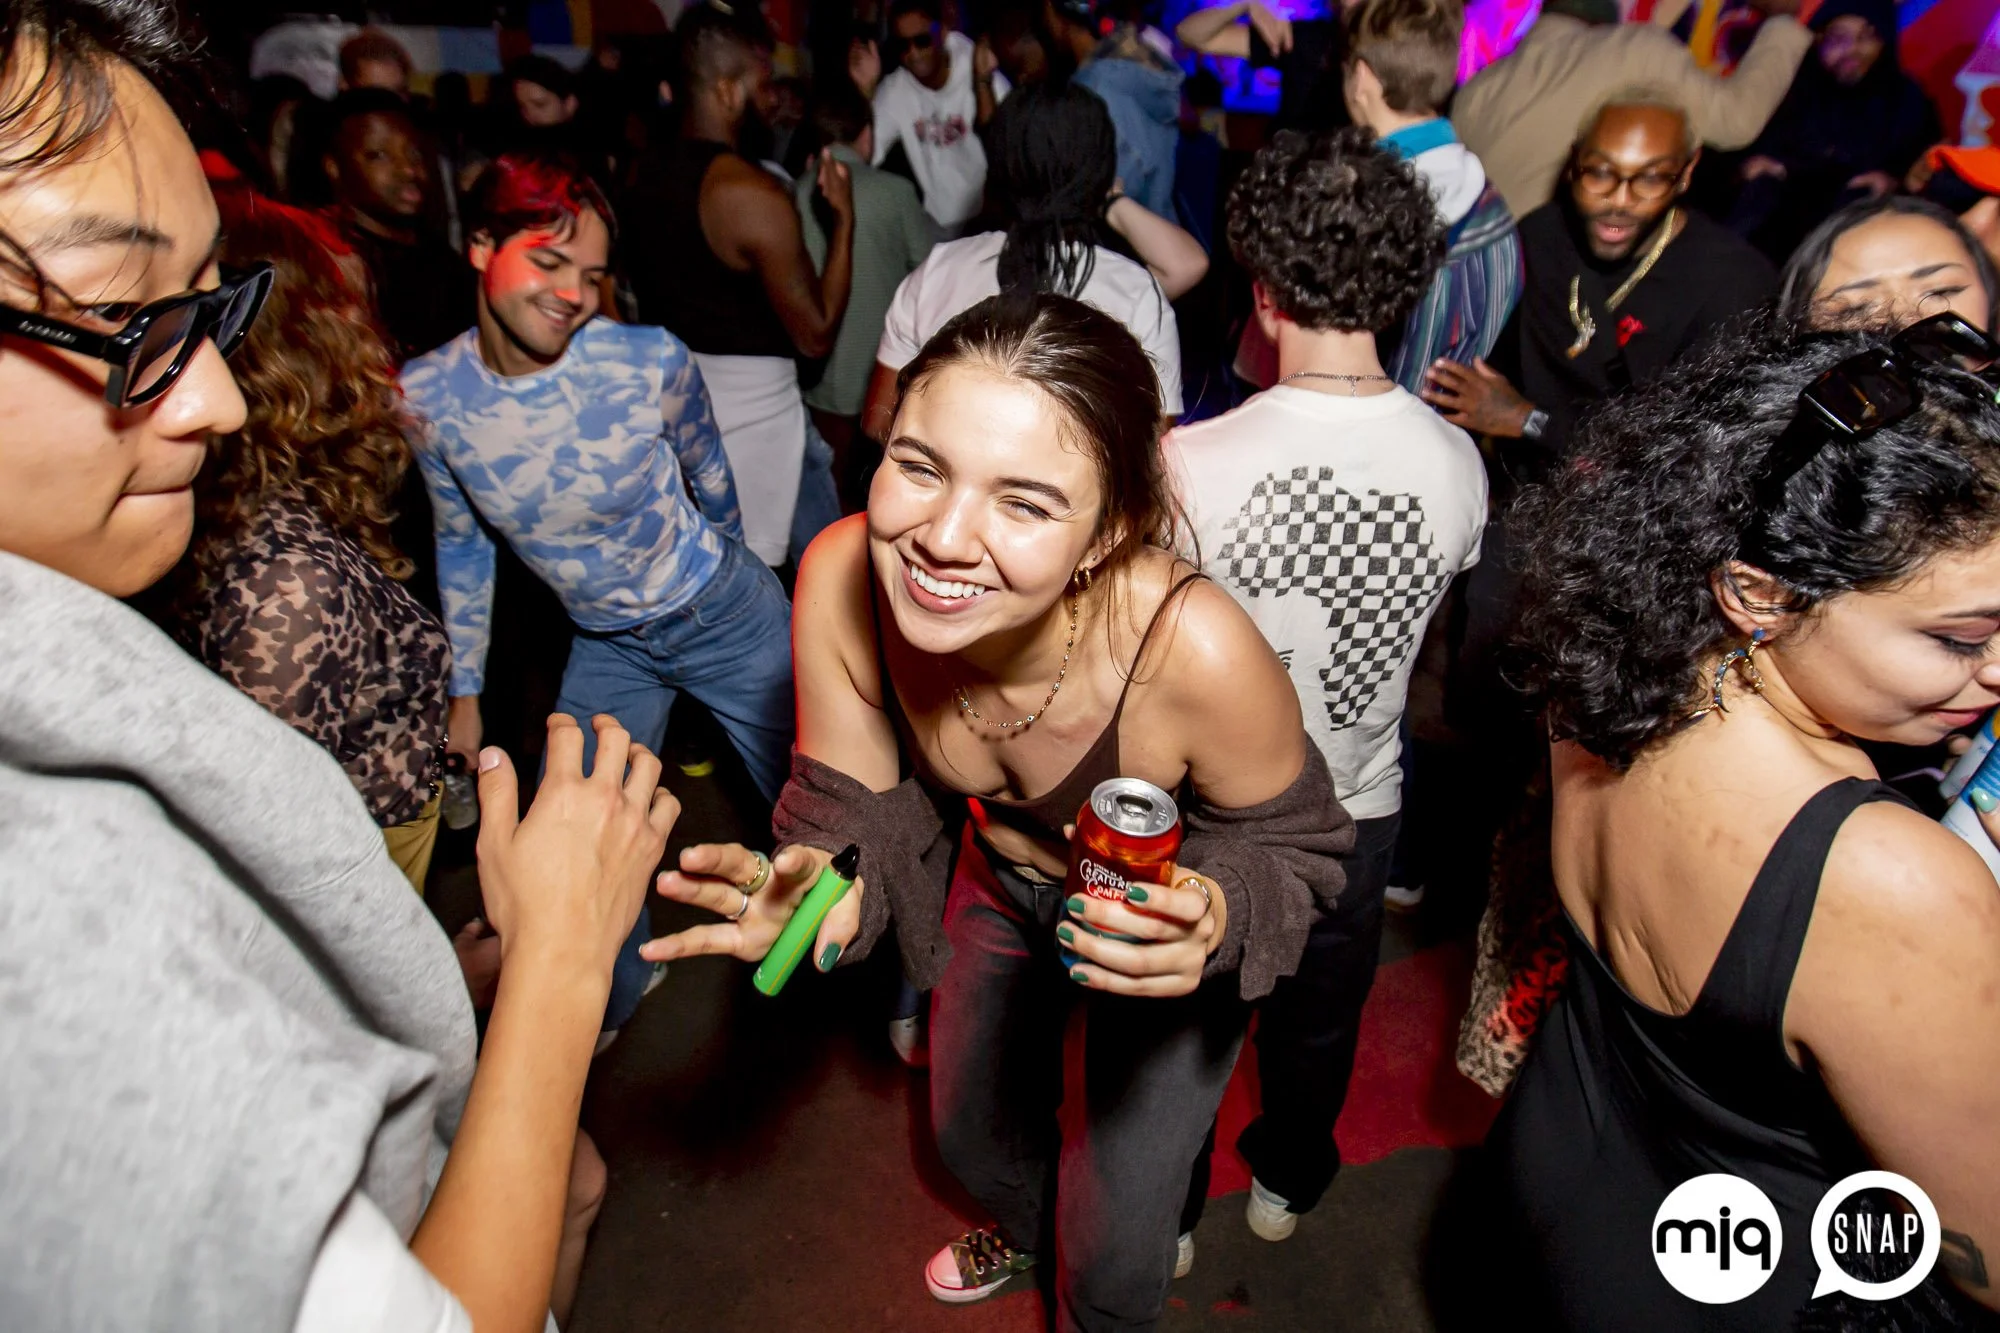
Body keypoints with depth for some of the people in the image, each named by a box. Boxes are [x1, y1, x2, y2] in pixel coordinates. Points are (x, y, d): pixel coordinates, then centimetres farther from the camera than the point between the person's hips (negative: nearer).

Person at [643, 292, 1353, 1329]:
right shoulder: (840, 578, -31)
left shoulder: (1197, 652, -42)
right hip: (999, 882, 4)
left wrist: (1215, 919, -42)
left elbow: (1288, 843, -21)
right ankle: (1024, 1229, 71)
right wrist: (824, 887, -38)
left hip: (1163, 926, -3)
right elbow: (855, 803, -16)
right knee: (969, 1132, 30)